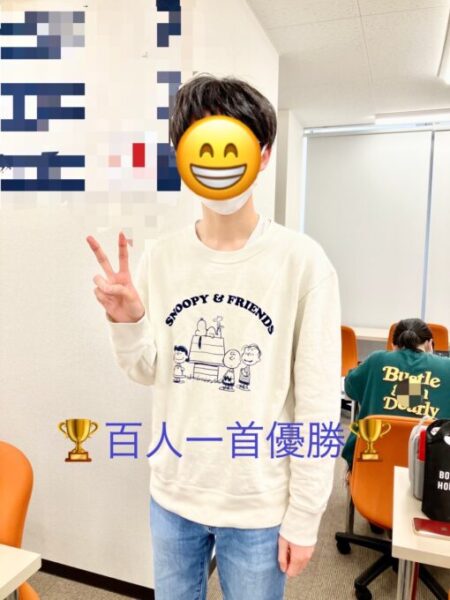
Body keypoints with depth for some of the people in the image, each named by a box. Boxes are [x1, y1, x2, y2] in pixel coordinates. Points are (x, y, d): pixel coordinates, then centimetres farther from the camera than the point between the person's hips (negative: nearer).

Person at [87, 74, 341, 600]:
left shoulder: (302, 261, -16)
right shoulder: (161, 256, -5)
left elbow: (318, 403, -11)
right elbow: (149, 372, 3)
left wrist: (303, 517, -7)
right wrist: (126, 322, -16)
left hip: (259, 506, -3)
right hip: (172, 494, 4)